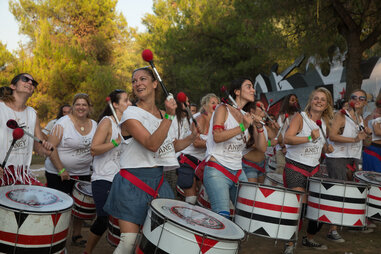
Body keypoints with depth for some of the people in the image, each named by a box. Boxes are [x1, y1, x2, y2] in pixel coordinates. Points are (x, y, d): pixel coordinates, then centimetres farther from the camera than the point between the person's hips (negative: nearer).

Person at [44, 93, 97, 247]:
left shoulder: (94, 125, 5)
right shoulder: (63, 123, -12)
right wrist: (61, 170, -19)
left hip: (83, 173, 5)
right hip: (58, 174, -5)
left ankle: (77, 237, 27)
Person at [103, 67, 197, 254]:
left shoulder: (164, 114, 11)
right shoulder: (131, 114, -10)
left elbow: (172, 146, 22)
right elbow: (152, 144, -23)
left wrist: (193, 137, 7)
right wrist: (169, 116, -26)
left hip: (158, 180, 6)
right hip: (133, 183, -6)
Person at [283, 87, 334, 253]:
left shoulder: (324, 122, 11)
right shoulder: (300, 117, -8)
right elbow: (287, 139, -23)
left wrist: (326, 148, 3)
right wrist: (310, 138, -33)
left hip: (314, 168, 7)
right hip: (295, 167, -6)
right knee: (299, 206, -13)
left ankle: (309, 239, 28)